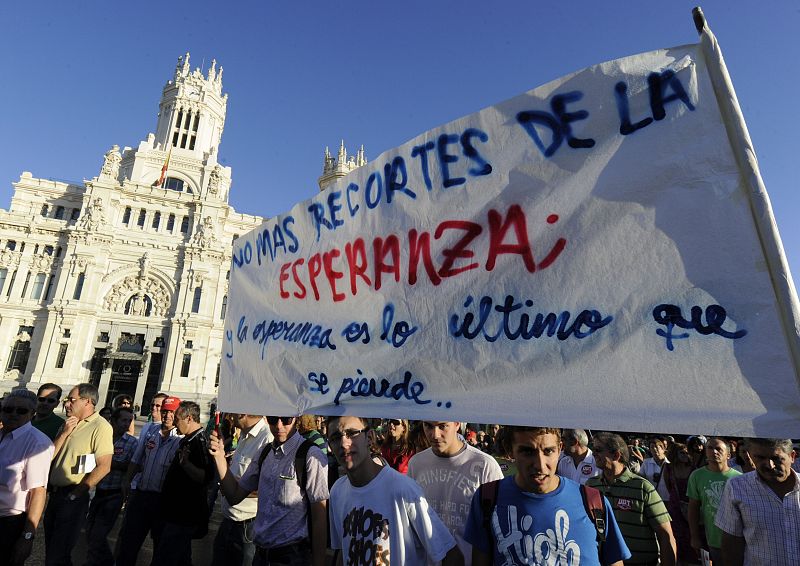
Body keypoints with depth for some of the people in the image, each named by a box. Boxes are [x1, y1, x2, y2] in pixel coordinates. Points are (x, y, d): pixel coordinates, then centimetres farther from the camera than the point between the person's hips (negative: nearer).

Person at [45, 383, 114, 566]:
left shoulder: (100, 427, -17)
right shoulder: (69, 424, 9)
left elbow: (104, 467, -20)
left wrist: (76, 493, -15)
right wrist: (65, 433, -8)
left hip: (74, 497, -8)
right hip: (55, 493, 8)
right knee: (50, 547, 20)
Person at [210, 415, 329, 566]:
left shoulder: (311, 456, -20)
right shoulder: (264, 453, 3)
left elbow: (320, 517, -17)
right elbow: (235, 496, 6)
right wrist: (220, 456, -4)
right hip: (261, 553, 6)